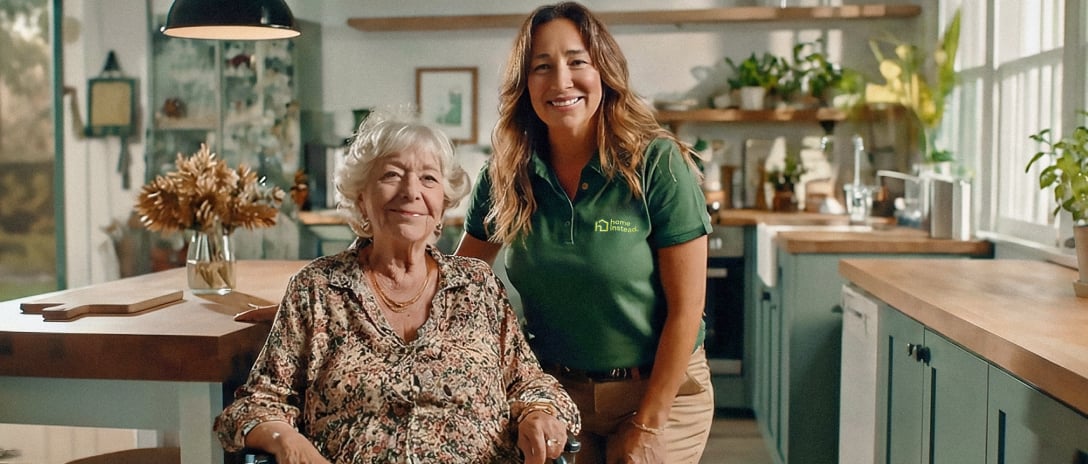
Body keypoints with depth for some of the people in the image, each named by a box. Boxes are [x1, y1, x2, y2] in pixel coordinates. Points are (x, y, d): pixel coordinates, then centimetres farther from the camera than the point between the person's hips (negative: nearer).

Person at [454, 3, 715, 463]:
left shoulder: (658, 165, -16)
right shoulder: (505, 176, -5)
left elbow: (685, 309, -14)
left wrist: (647, 424, -14)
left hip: (660, 390, -3)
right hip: (554, 390, 3)